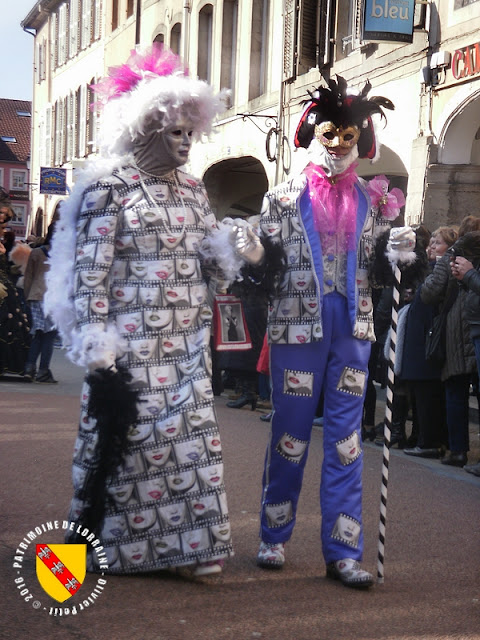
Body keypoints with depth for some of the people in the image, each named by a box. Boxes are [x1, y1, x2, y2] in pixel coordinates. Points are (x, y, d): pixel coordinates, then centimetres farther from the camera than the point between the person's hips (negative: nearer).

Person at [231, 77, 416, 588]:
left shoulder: (370, 202, 10)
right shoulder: (284, 197, 2)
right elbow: (268, 269, 0)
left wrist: (397, 256, -8)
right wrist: (253, 255, -21)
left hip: (351, 328, 3)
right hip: (297, 325, -2)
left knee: (345, 440, 3)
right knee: (289, 434, 6)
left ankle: (343, 551, 9)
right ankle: (274, 536, 22)